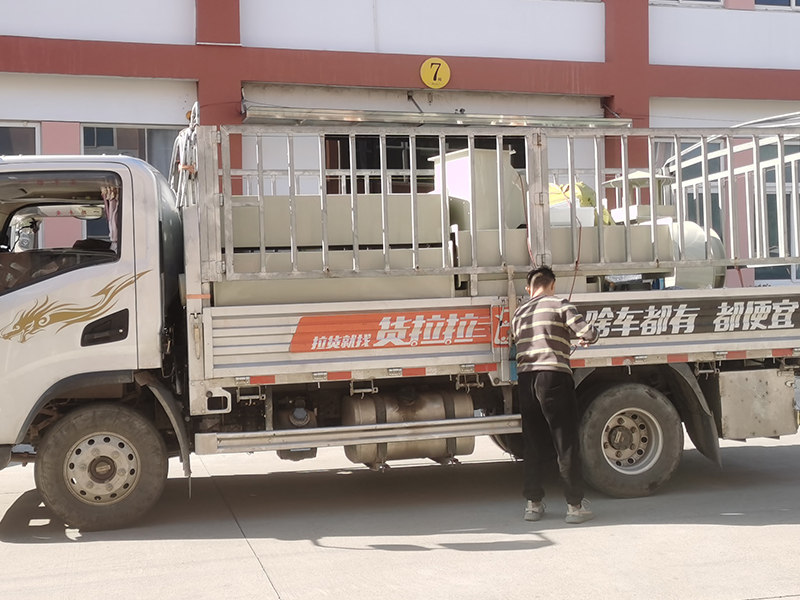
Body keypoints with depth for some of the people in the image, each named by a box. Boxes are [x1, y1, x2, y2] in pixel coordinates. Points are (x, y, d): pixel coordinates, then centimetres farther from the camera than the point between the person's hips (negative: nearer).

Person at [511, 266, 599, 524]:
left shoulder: (518, 314, 17)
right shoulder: (560, 305, -1)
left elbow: (518, 343, 16)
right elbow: (588, 332, -10)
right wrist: (588, 338, 14)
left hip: (526, 379, 5)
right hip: (554, 377, -5)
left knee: (533, 444, 13)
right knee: (566, 443, 1)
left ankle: (533, 504, 16)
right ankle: (575, 505, 6)